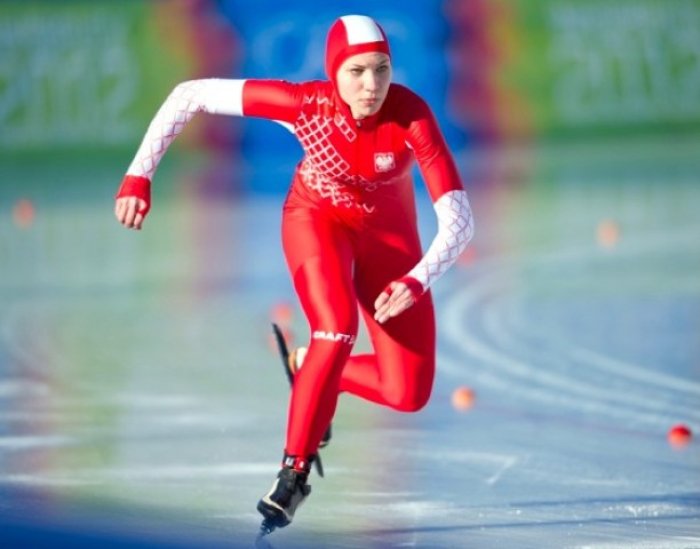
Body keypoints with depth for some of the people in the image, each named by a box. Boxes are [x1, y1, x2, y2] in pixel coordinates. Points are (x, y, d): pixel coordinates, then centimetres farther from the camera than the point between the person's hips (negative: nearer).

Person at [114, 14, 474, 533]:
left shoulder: (410, 114, -35)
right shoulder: (304, 103, -33)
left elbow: (459, 221, -39)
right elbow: (190, 95, -22)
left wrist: (416, 282, -55)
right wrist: (139, 175, -25)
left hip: (389, 232, 1)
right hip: (318, 216, -1)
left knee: (409, 394, -4)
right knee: (339, 327, -31)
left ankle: (314, 372, 26)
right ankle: (294, 472, -15)